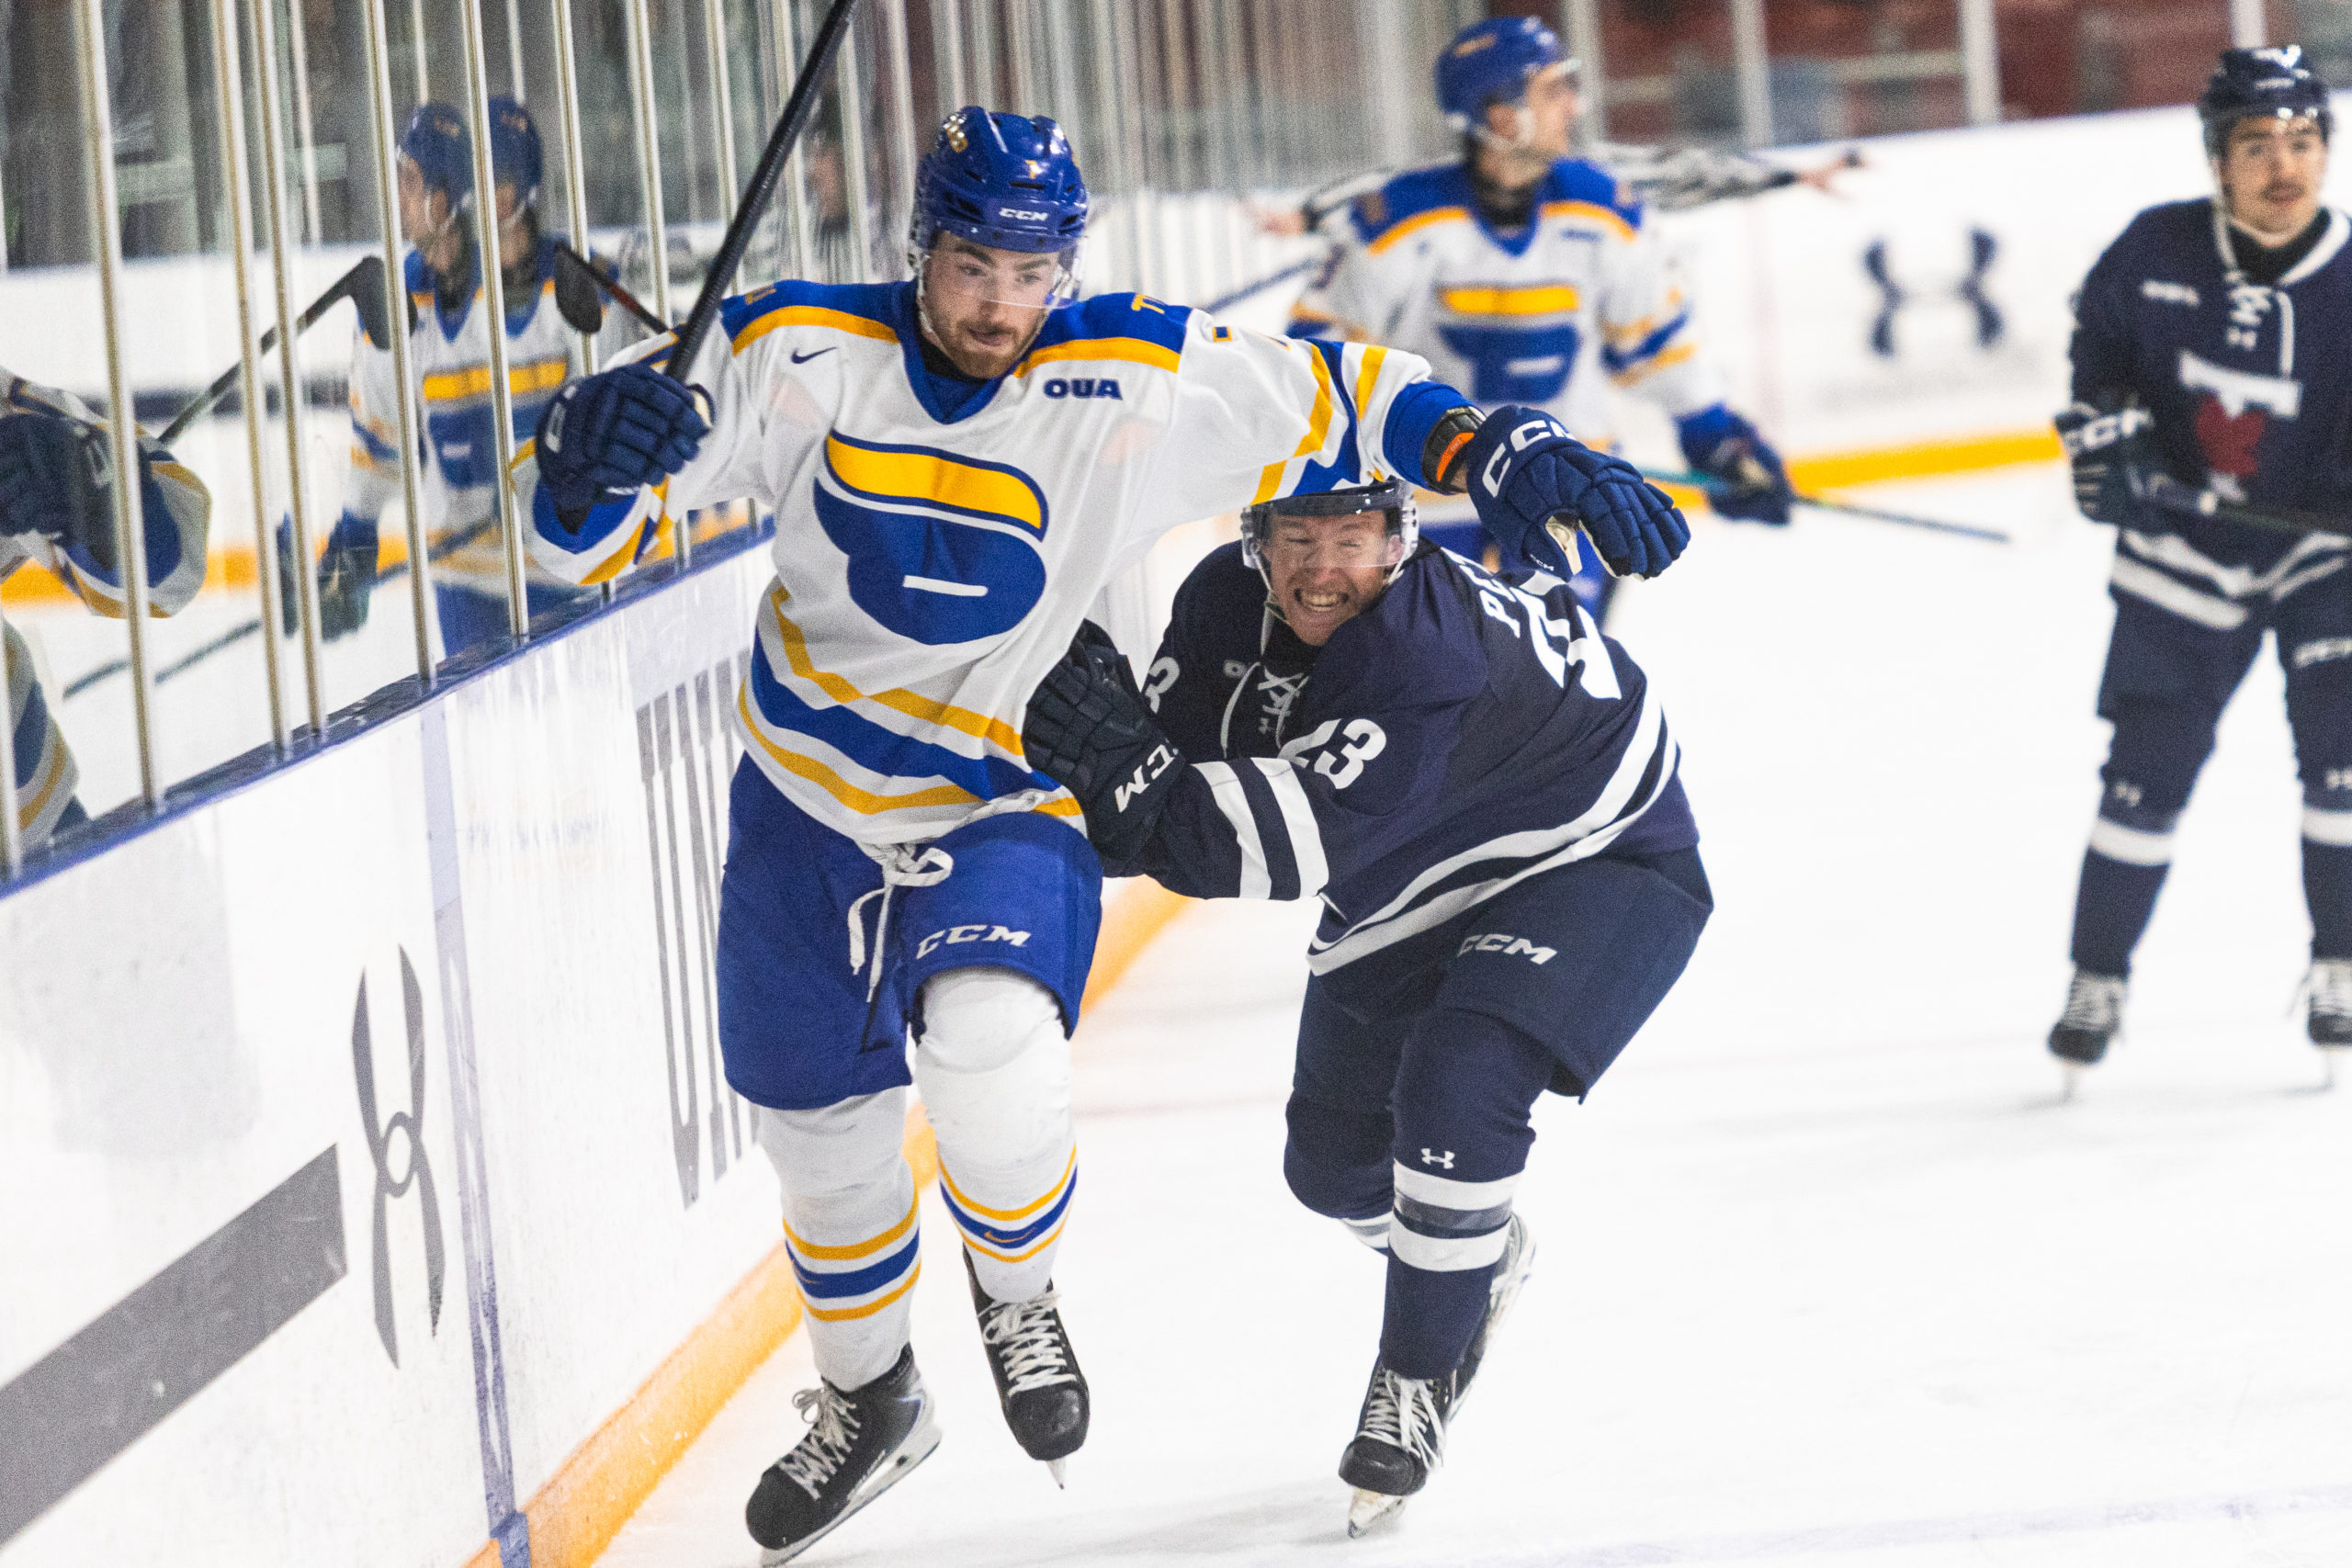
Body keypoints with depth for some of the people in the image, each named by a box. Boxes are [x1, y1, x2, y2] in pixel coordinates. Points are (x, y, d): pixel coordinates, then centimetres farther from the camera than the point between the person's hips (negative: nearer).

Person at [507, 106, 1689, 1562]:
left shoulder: (1141, 386, -17)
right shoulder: (803, 354, -15)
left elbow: (1338, 395, -5)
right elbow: (584, 536, -13)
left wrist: (1496, 456, -20)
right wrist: (589, 449, -36)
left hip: (1002, 802, -3)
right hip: (806, 797, 3)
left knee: (989, 1036, -31)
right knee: (820, 1118, 14)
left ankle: (1017, 1291, 3)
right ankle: (870, 1401, 43)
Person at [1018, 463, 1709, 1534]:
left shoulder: (1428, 655, -40)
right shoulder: (1225, 605, -16)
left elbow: (1302, 841, -47)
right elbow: (1167, 785, -12)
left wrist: (1127, 766, -54)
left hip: (1593, 857, -8)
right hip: (1417, 891, 8)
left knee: (1456, 1085, -29)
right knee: (1334, 1159, 12)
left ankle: (1419, 1376, -9)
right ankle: (1481, 1259, 45)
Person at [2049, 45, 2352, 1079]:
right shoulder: (2159, 252, -14)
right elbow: (2095, 333, 8)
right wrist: (2102, 430, -3)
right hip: (2184, 552, 2)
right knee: (2146, 772, 5)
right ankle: (2097, 981, 20)